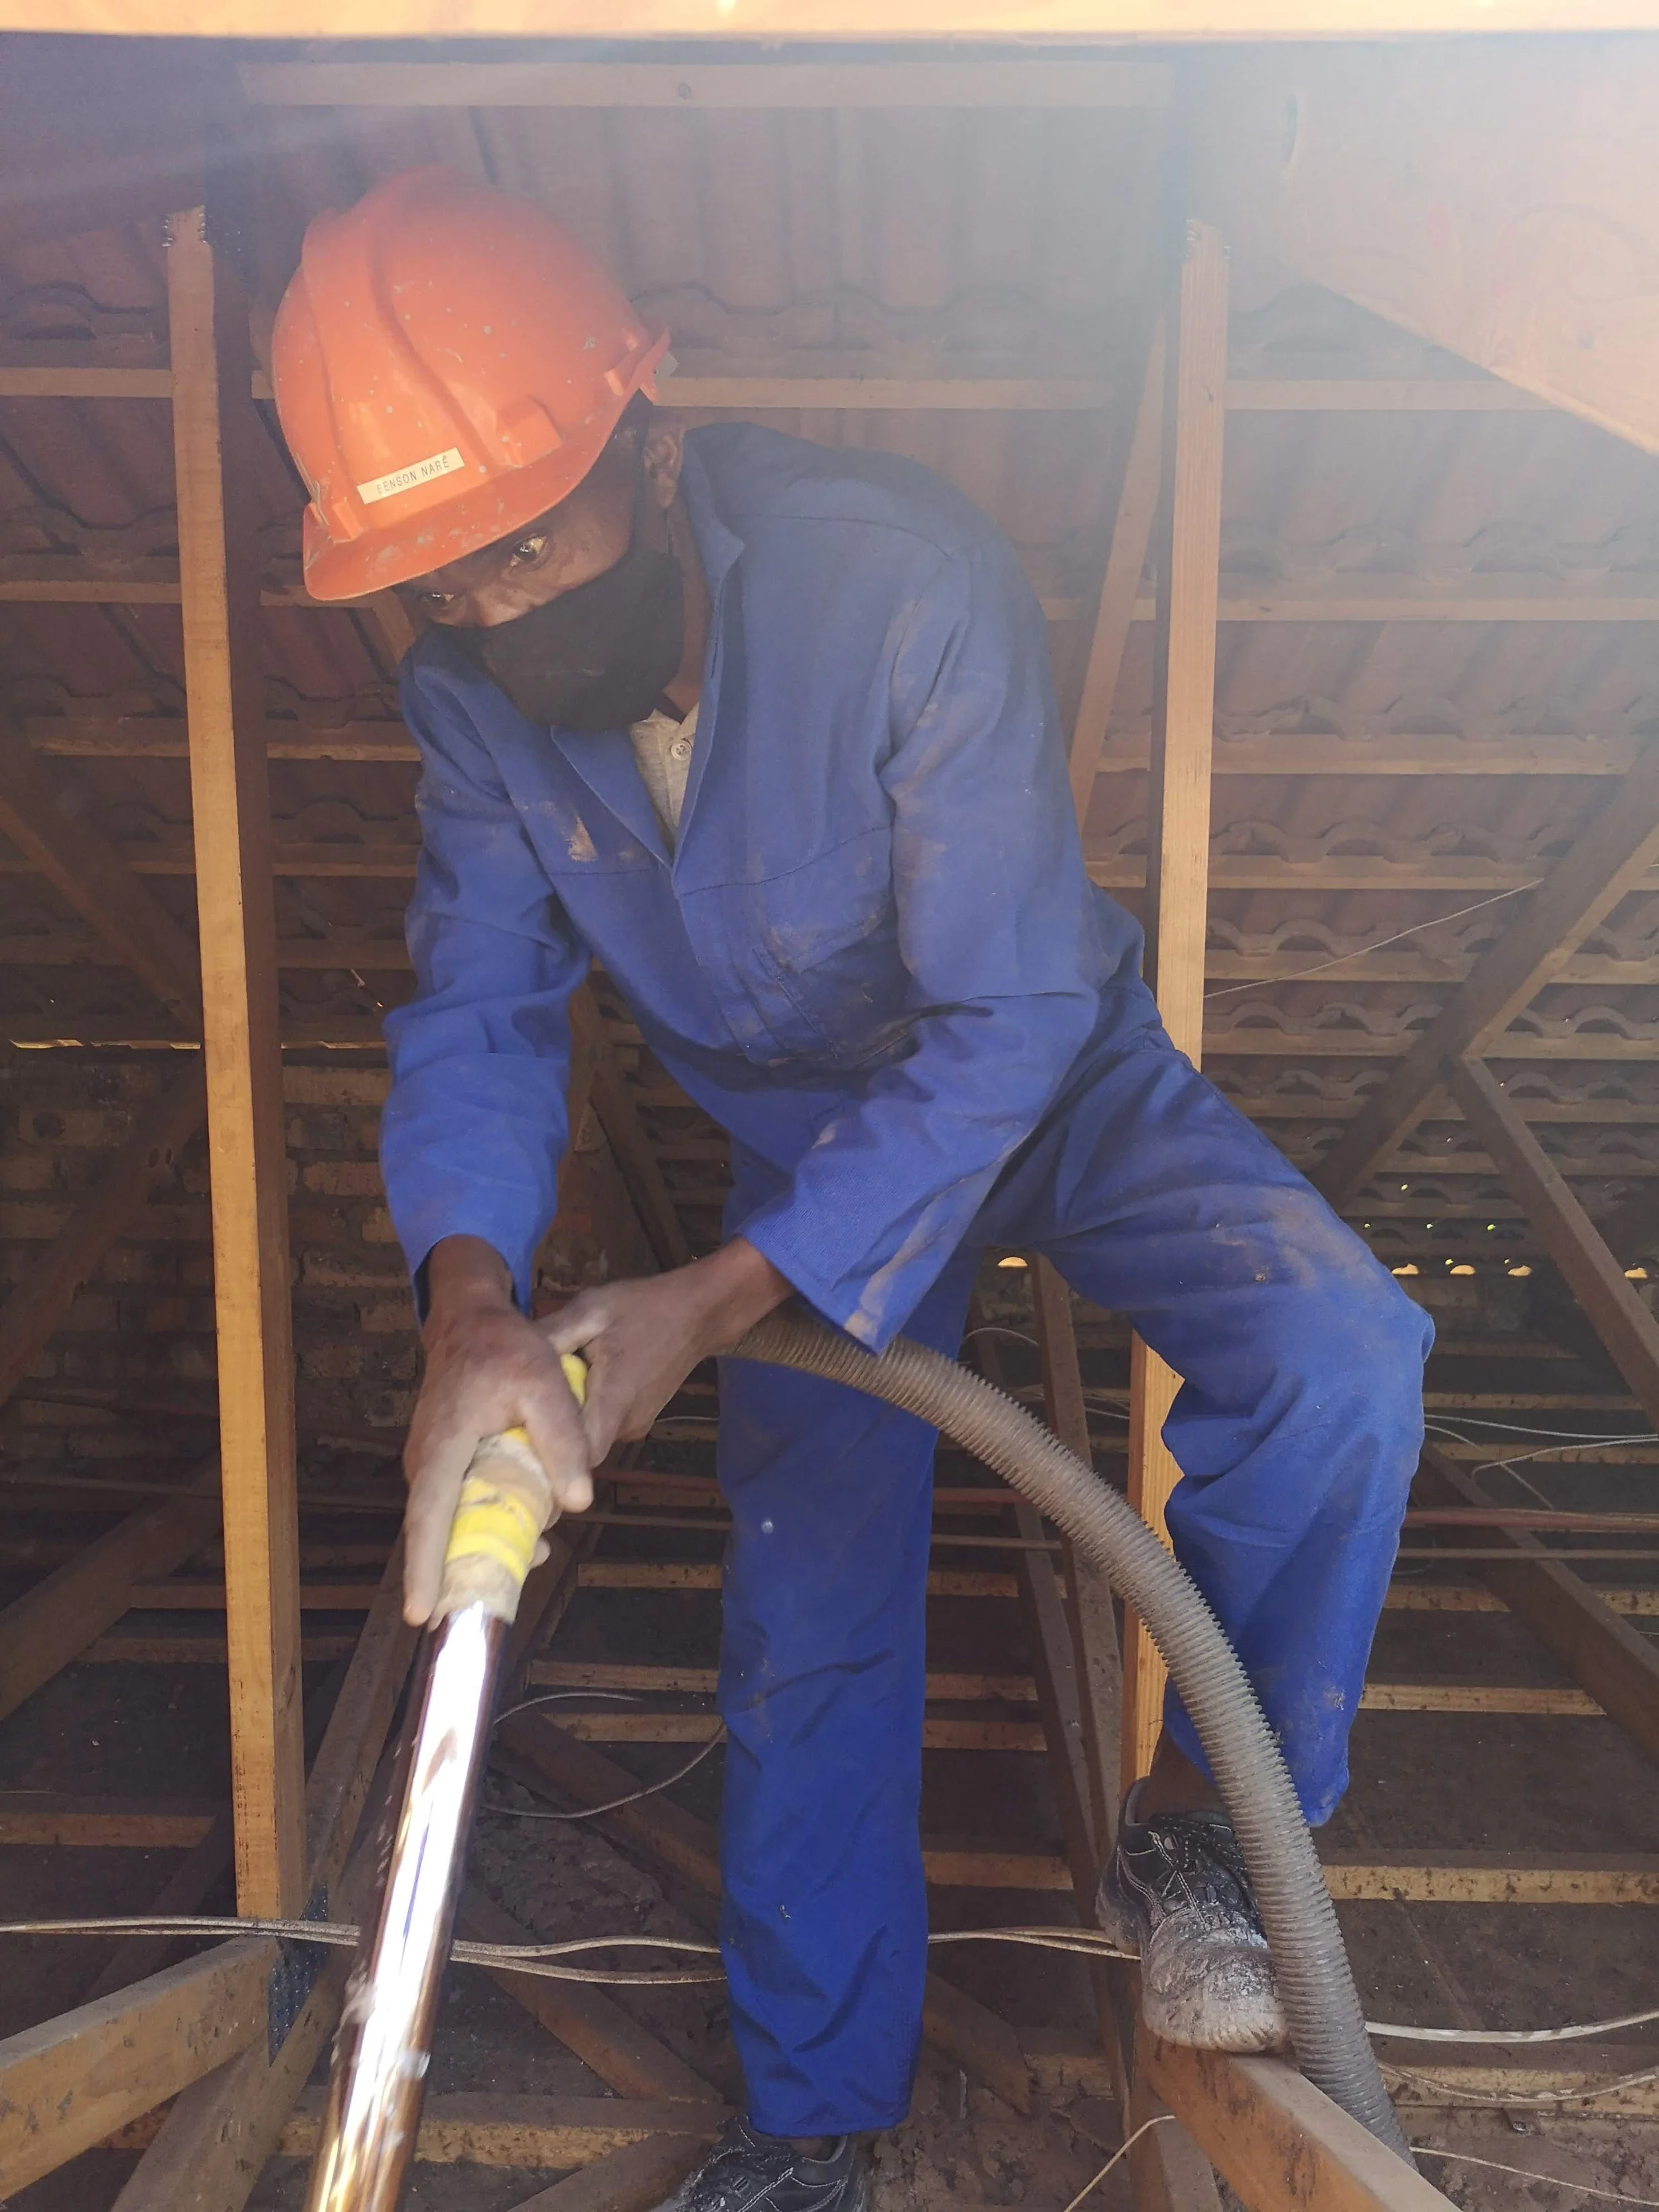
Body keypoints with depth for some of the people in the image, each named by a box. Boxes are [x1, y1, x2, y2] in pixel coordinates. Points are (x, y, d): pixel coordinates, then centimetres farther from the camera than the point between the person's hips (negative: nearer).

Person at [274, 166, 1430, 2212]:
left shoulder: (902, 580, -30)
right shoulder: (467, 693, -14)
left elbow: (1008, 1017, -31)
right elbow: (477, 1011, -14)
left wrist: (712, 1301, -37)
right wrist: (469, 1298, -35)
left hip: (1051, 1083, -2)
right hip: (805, 1141, 3)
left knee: (1339, 1357, -29)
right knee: (805, 1621, 5)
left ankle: (1190, 1829, -3)